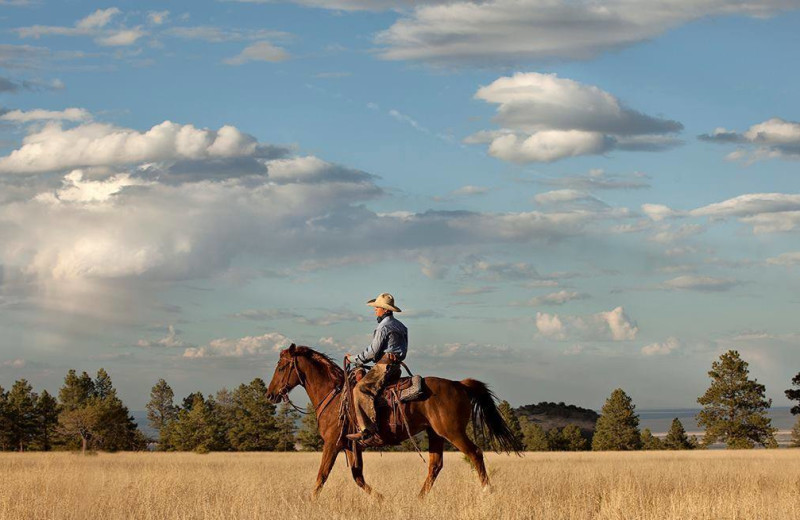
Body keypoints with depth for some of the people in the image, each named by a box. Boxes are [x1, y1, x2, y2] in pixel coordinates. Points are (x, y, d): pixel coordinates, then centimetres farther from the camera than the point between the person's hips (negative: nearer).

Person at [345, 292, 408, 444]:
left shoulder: (384, 327, -9)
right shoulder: (398, 325, 22)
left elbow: (373, 351, -10)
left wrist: (355, 359, 2)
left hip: (385, 365, -11)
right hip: (395, 367, 11)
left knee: (361, 389, -20)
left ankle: (367, 430, -33)